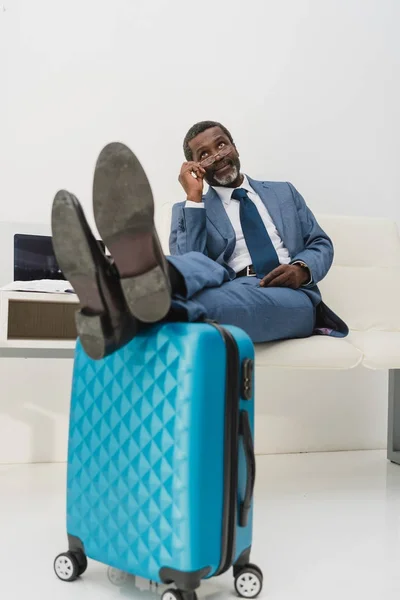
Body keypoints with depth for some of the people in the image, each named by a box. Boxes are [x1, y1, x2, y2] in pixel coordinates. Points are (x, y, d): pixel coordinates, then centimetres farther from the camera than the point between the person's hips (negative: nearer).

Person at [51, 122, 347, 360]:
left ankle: (127, 315, -69)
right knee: (197, 266, -35)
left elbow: (321, 244, 19)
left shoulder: (284, 192, 26)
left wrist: (303, 269, -5)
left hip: (290, 297, 0)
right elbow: (191, 265, 3)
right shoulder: (188, 209, 20)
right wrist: (194, 197, -1)